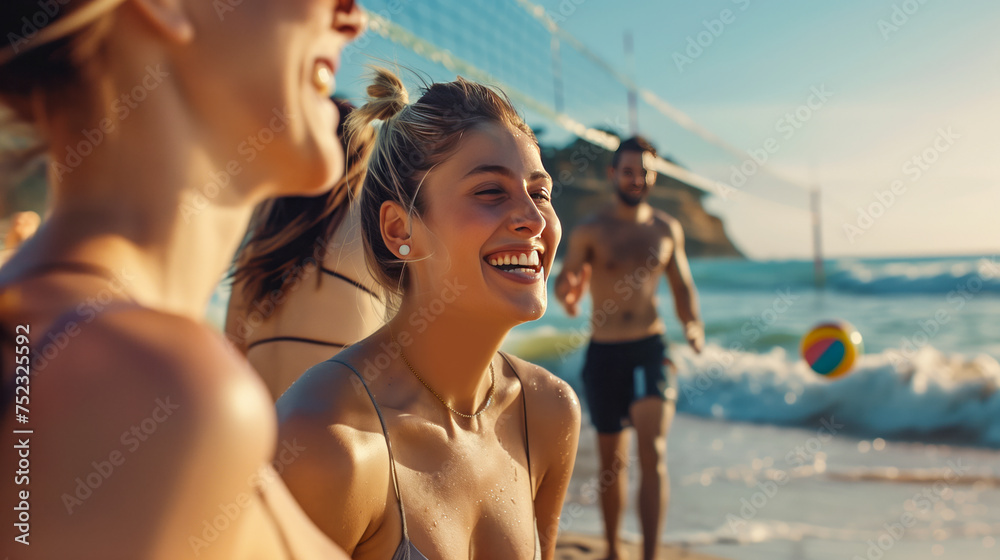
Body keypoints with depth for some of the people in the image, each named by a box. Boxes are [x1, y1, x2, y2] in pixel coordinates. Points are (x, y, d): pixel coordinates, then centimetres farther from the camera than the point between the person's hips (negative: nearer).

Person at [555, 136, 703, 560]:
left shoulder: (667, 230, 6)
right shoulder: (590, 231, -2)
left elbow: (682, 287, 15)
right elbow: (565, 283, -9)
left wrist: (693, 326, -4)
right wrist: (568, 295, -34)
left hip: (651, 349, 1)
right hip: (604, 353, 0)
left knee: (653, 455, -12)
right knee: (612, 461, 11)